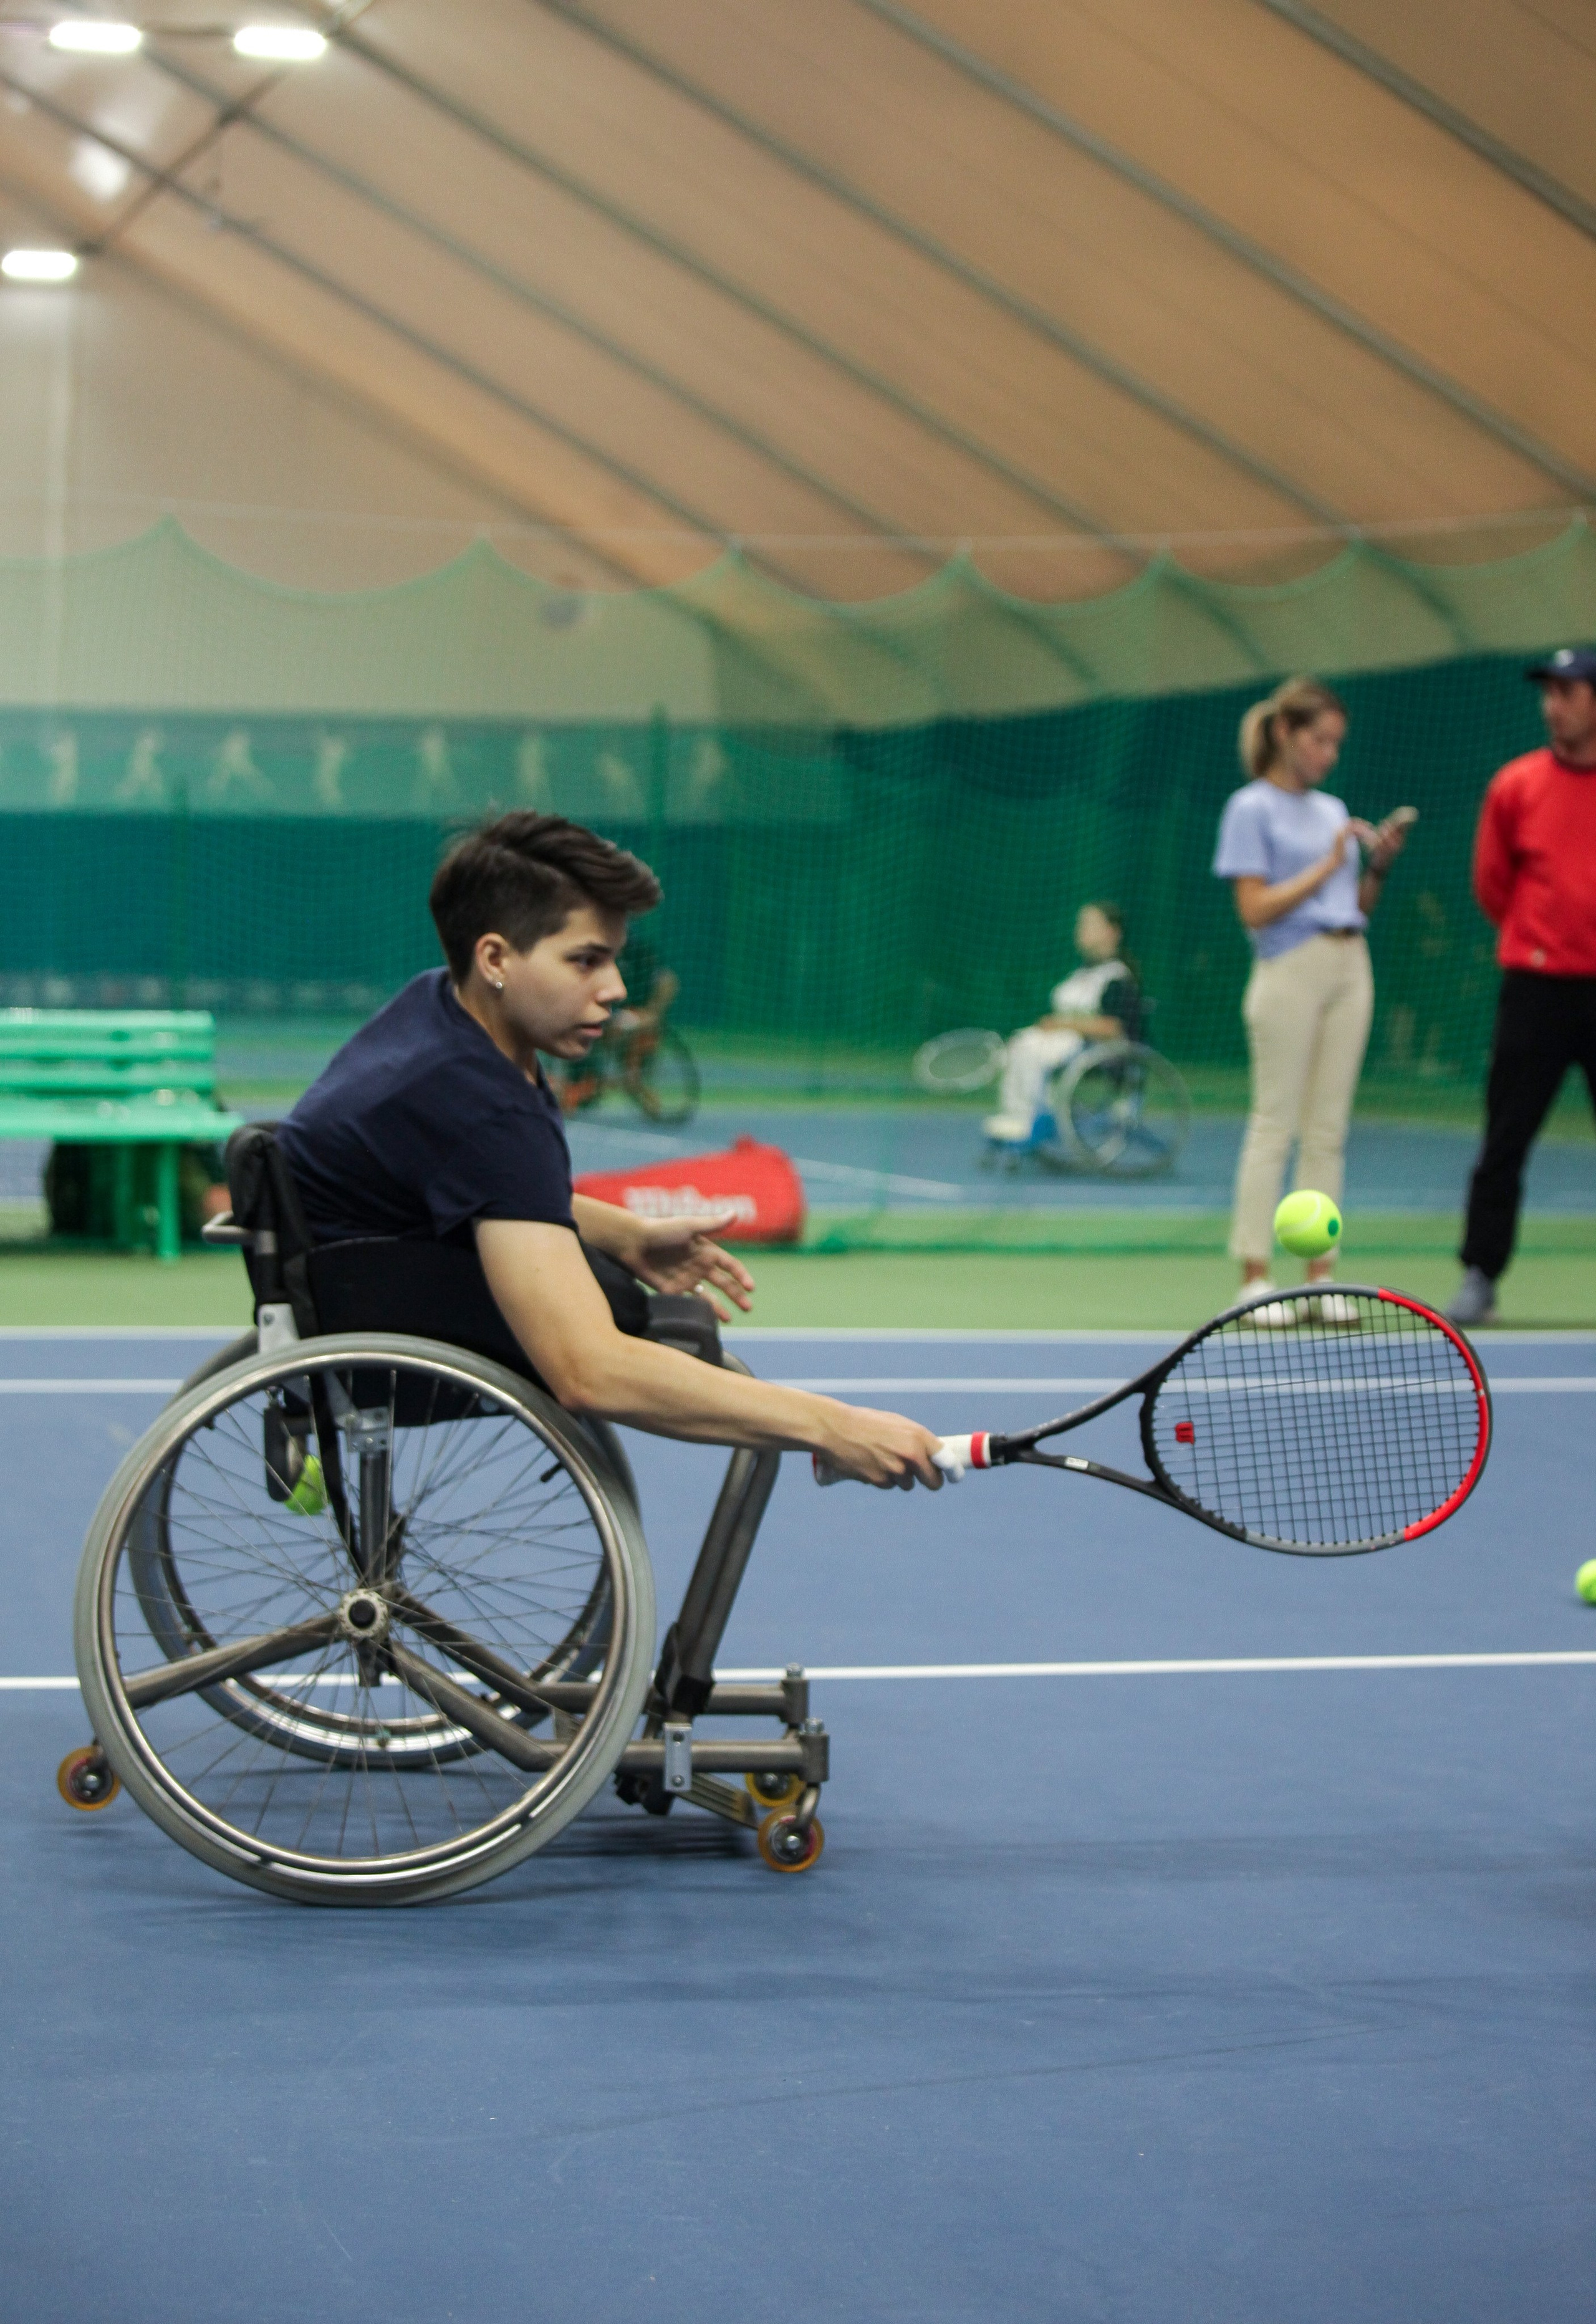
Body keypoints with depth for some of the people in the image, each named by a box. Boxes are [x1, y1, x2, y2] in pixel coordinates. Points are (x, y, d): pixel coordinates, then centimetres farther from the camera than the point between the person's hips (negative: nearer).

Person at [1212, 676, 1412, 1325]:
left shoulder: (1333, 810, 17)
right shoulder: (1252, 808, -3)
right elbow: (1255, 908, -11)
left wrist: (1379, 865, 2)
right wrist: (1327, 865, -12)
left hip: (1350, 970, 6)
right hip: (1290, 972, -6)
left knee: (1328, 1130, 5)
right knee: (1273, 1125, -5)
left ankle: (1320, 1274, 7)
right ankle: (1255, 1277, -3)